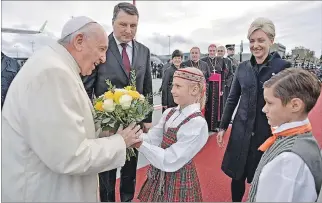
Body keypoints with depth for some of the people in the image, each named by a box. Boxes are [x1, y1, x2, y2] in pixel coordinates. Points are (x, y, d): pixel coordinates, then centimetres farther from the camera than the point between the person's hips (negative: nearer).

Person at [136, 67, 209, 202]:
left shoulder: (197, 123, -25)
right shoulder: (169, 113, -2)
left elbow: (170, 161, -26)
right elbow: (152, 138, -6)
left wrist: (140, 144, -29)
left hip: (178, 180, -6)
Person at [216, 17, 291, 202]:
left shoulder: (283, 67, -8)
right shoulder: (243, 67, 2)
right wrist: (223, 127, 9)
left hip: (267, 133, -2)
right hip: (241, 132, 3)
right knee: (237, 177, 14)